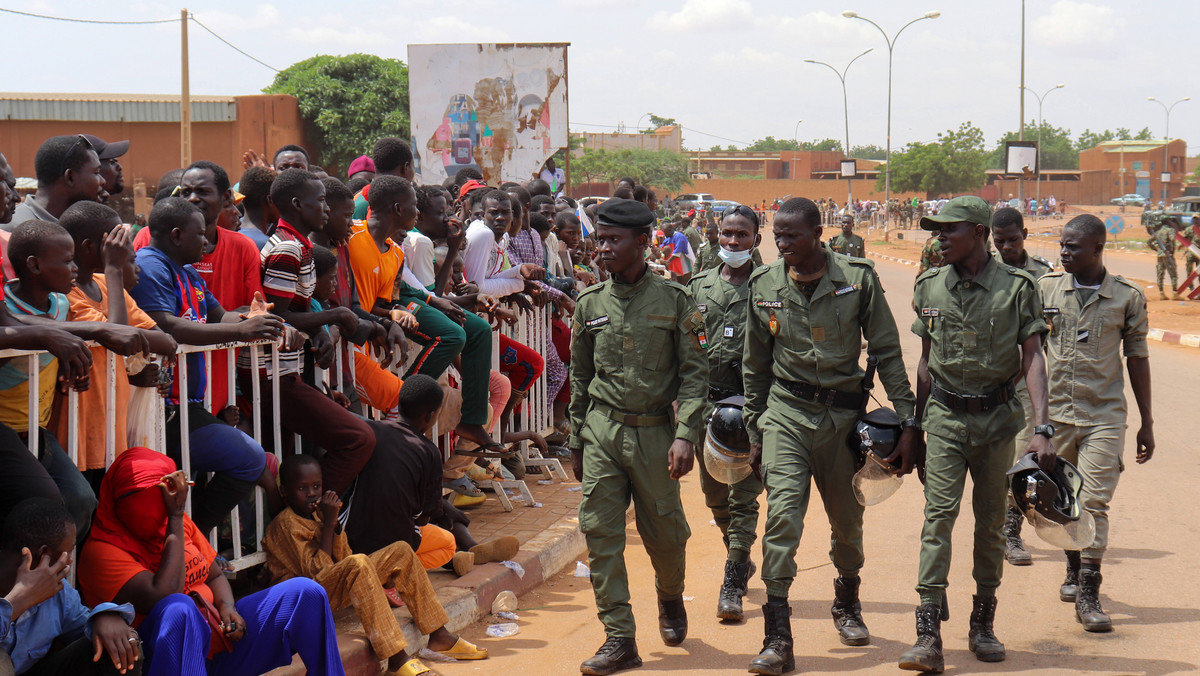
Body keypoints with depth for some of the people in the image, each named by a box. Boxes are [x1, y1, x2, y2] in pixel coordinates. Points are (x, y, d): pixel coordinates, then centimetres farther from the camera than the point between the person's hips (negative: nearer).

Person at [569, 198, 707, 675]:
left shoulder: (674, 300, -3)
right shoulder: (590, 304, 5)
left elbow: (695, 373, -4)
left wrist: (685, 436, -14)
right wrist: (576, 441, 14)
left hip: (654, 431, -2)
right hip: (602, 430, 2)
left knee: (664, 533, 7)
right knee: (600, 533, -5)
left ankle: (670, 598, 39)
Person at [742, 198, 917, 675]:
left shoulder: (858, 280, -6)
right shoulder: (764, 287, 1)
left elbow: (887, 353, 0)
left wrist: (907, 419, -3)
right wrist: (754, 430, 14)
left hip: (843, 413, 0)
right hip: (786, 414, 0)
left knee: (848, 519, 13)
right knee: (782, 514, -15)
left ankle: (846, 604, 42)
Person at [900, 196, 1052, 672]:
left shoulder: (1017, 287, -5)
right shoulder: (929, 287, 4)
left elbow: (1032, 359, -7)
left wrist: (1042, 428, -17)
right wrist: (915, 427, 16)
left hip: (997, 418, -1)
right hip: (945, 418, 1)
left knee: (991, 521, 9)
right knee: (939, 515, -11)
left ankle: (983, 624, 24)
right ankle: (929, 636, -16)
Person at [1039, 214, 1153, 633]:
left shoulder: (1127, 297, -1)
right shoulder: (1045, 289, 2)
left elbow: (1137, 359, 5)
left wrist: (1146, 422, 7)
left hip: (1104, 415, -2)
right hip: (1055, 414, 2)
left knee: (1094, 503, -10)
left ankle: (1088, 595, -8)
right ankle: (1074, 571, 34)